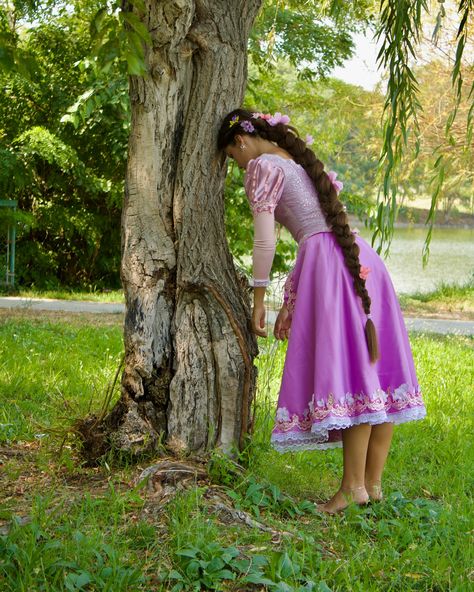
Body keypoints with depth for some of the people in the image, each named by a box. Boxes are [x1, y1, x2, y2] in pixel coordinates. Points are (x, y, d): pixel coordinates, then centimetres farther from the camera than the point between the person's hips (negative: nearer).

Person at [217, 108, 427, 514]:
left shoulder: (262, 166, 4)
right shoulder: (301, 161, 29)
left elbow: (265, 242, -4)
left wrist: (259, 301, 4)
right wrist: (291, 304, 26)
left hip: (327, 262, -8)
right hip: (363, 258, 8)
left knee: (346, 372, -10)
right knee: (377, 371, 5)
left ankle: (354, 486, -7)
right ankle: (374, 483, 11)